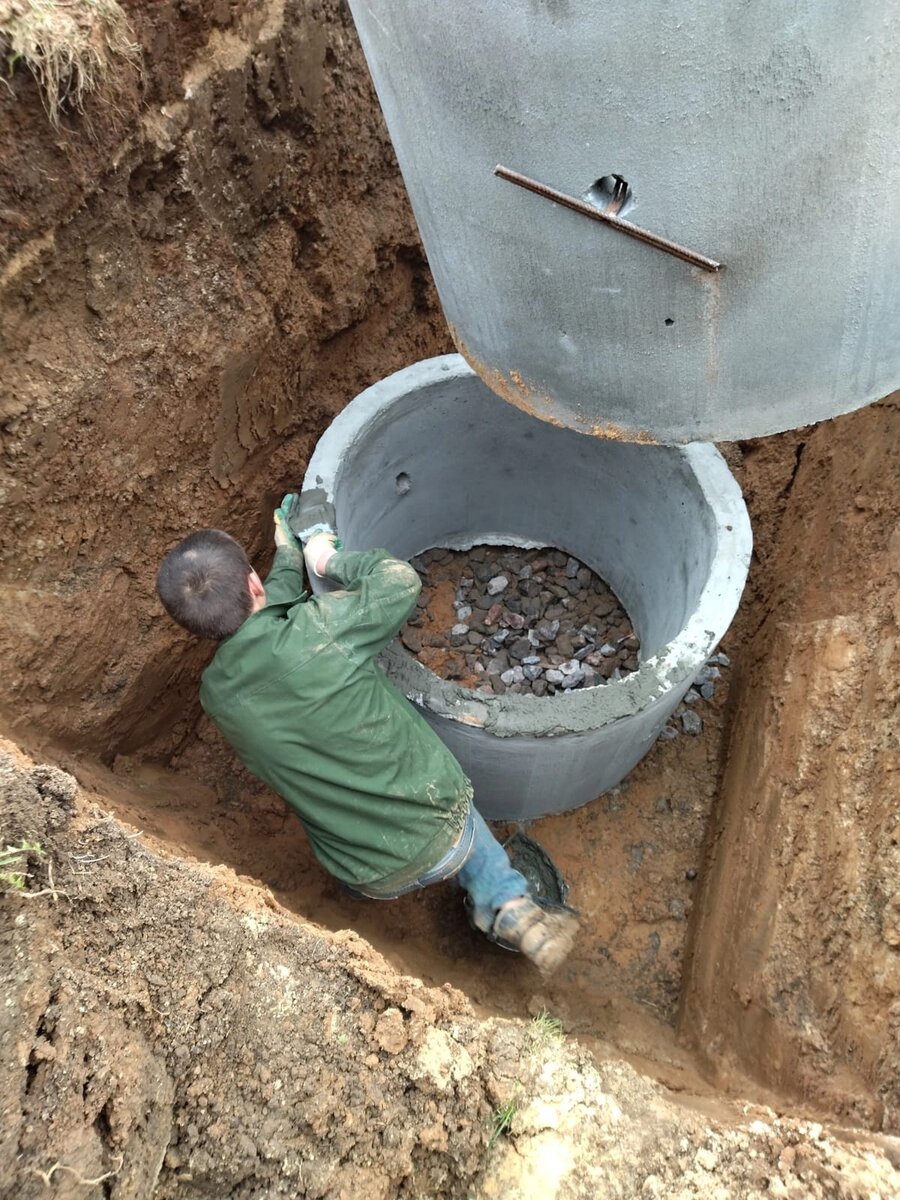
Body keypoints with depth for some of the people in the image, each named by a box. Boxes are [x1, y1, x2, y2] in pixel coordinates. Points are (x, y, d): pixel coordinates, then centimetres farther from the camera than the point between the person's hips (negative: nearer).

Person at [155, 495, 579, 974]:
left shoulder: (215, 694, -8)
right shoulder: (315, 630, -27)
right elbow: (401, 580, -11)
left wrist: (289, 553, 21)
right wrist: (327, 556, 1)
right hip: (442, 825, -3)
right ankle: (505, 901, 19)